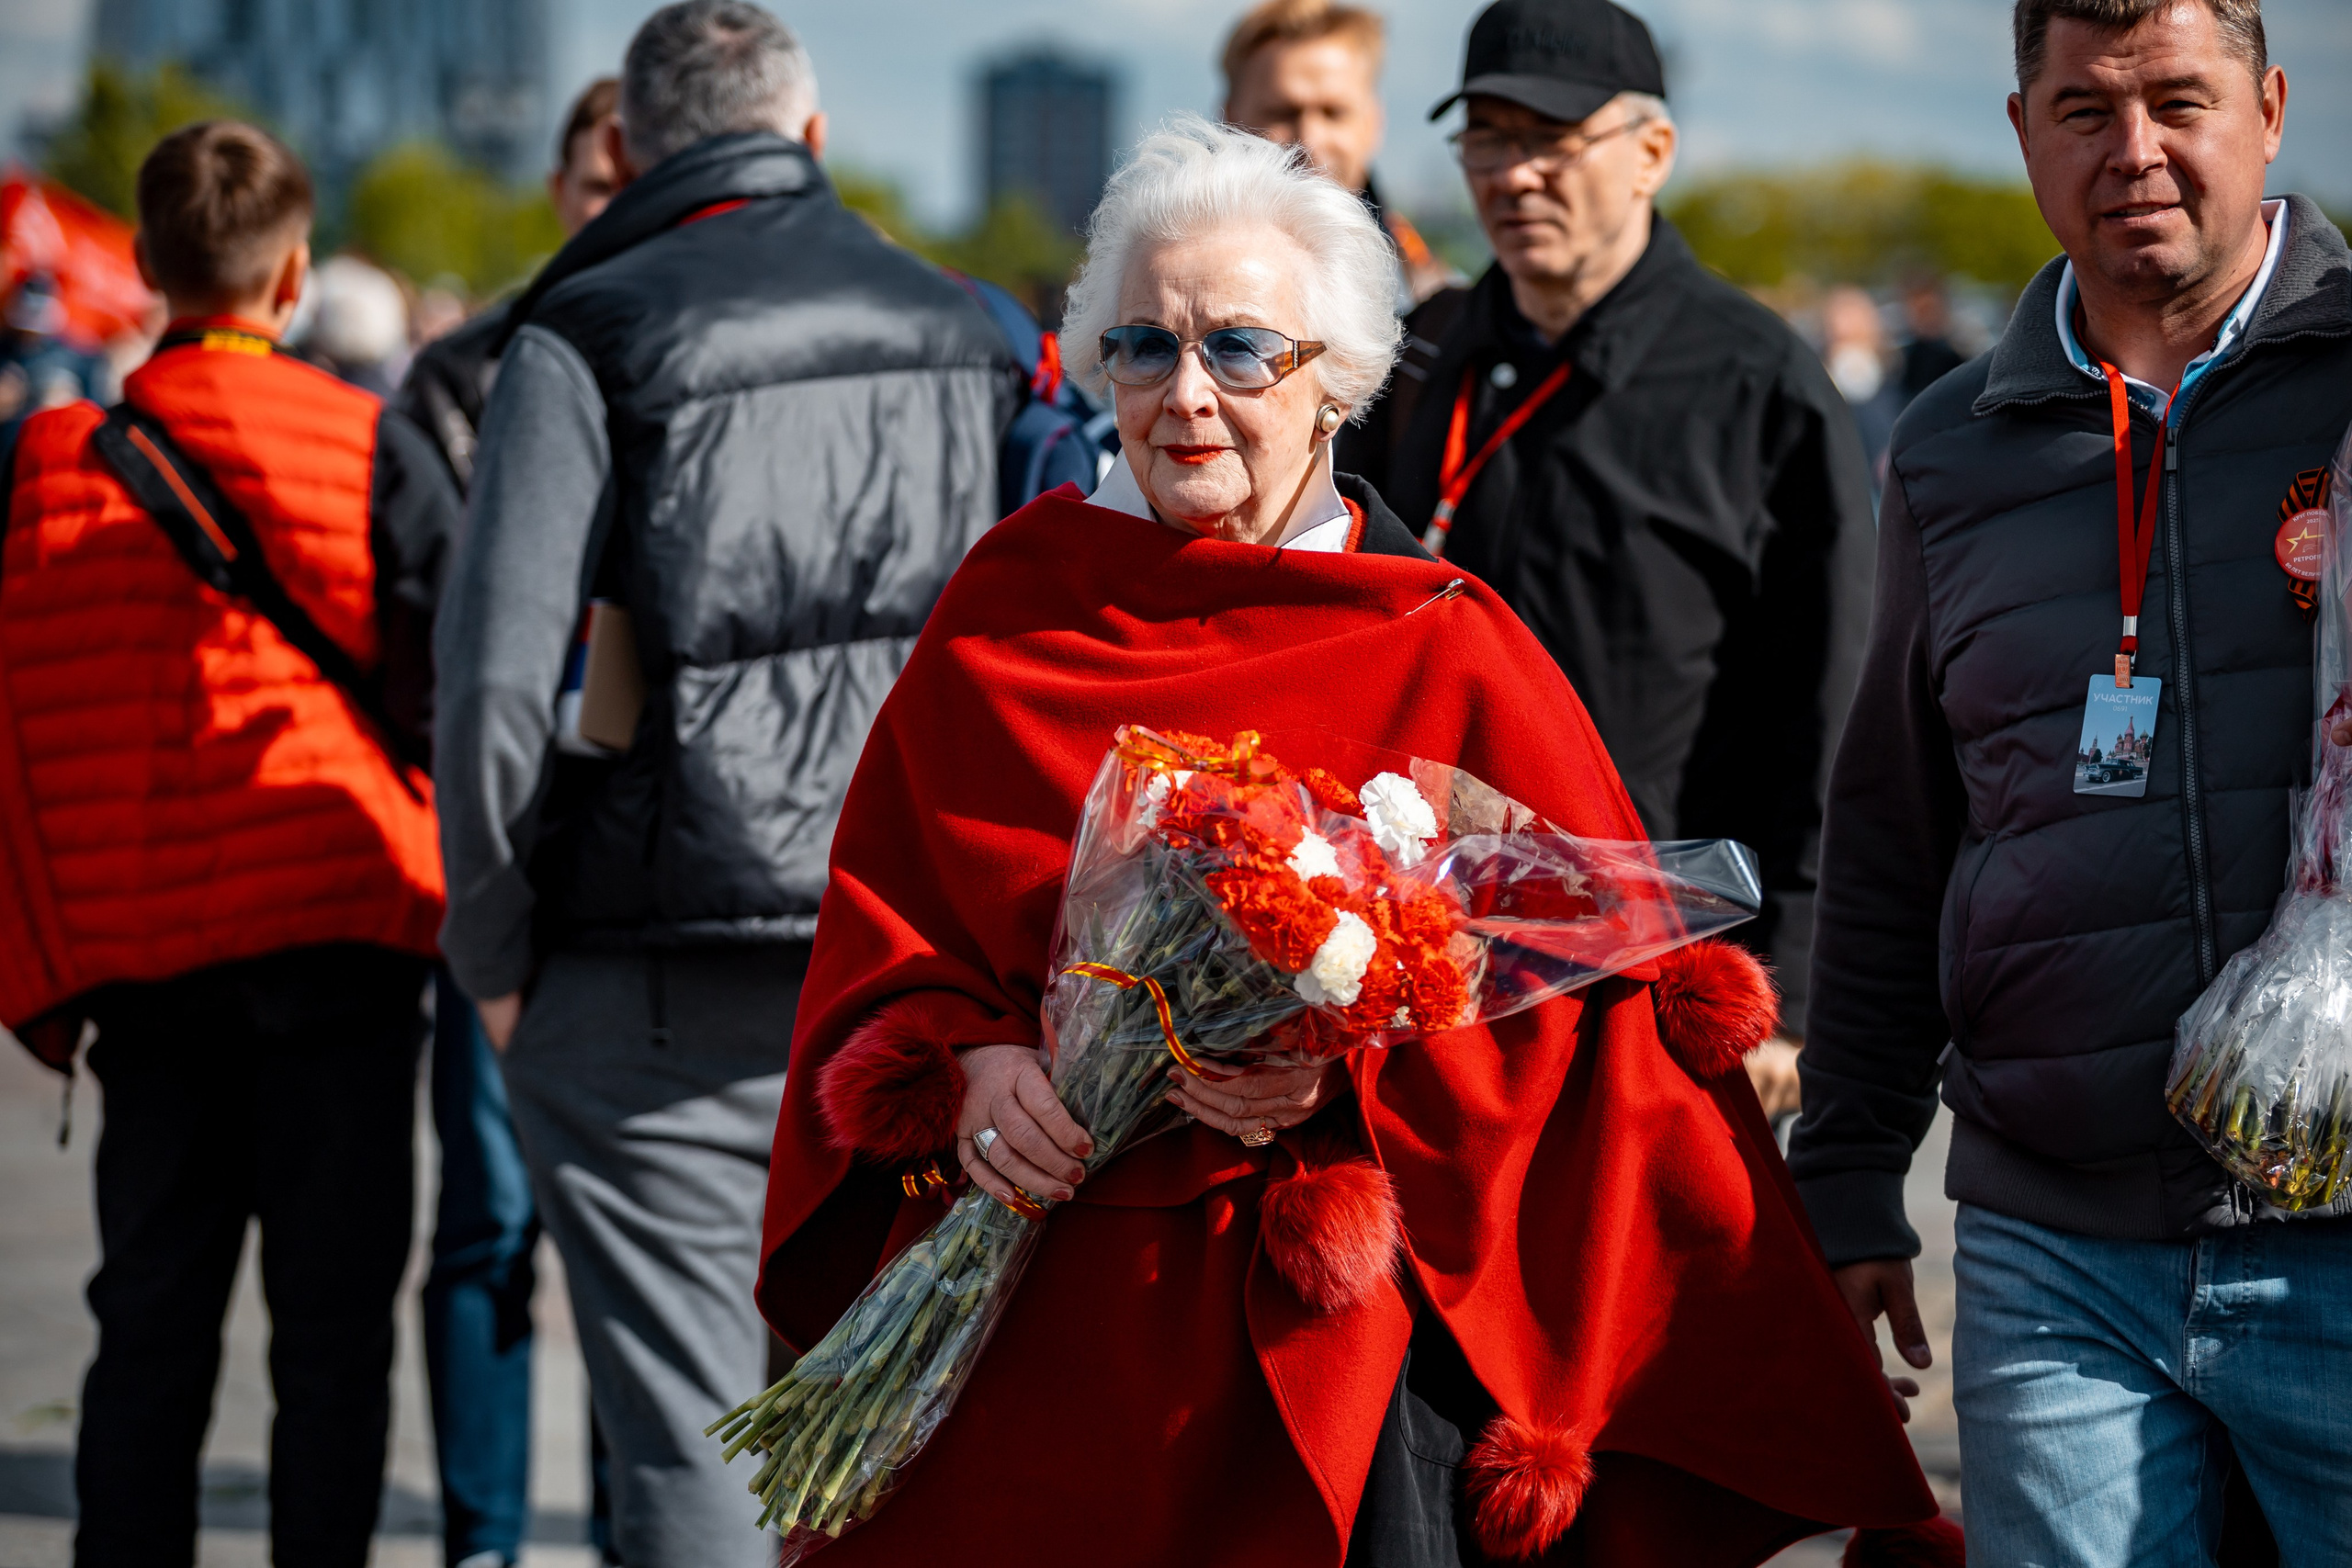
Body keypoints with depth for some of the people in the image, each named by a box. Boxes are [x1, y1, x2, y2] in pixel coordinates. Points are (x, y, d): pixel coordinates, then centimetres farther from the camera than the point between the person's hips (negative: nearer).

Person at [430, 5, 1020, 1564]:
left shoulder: (584, 343, -5)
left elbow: (500, 677, -13)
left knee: (690, 1442, -2)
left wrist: (497, 954, -2)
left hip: (664, 987, -4)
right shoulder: (962, 331, 11)